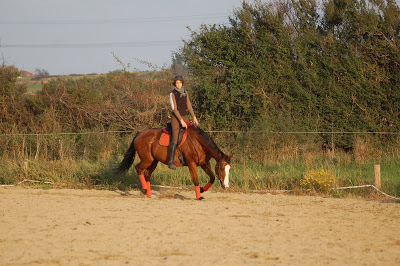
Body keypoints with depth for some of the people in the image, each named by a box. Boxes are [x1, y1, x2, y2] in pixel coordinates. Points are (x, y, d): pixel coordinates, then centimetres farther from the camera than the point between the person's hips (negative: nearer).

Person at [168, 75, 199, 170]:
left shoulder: (185, 93, 10)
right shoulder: (172, 94, -9)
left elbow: (189, 106, 11)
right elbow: (174, 109, -14)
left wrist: (194, 117, 1)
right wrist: (181, 121, -20)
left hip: (185, 117, 6)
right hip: (176, 118, -6)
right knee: (175, 139, -18)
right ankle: (171, 162, -21)